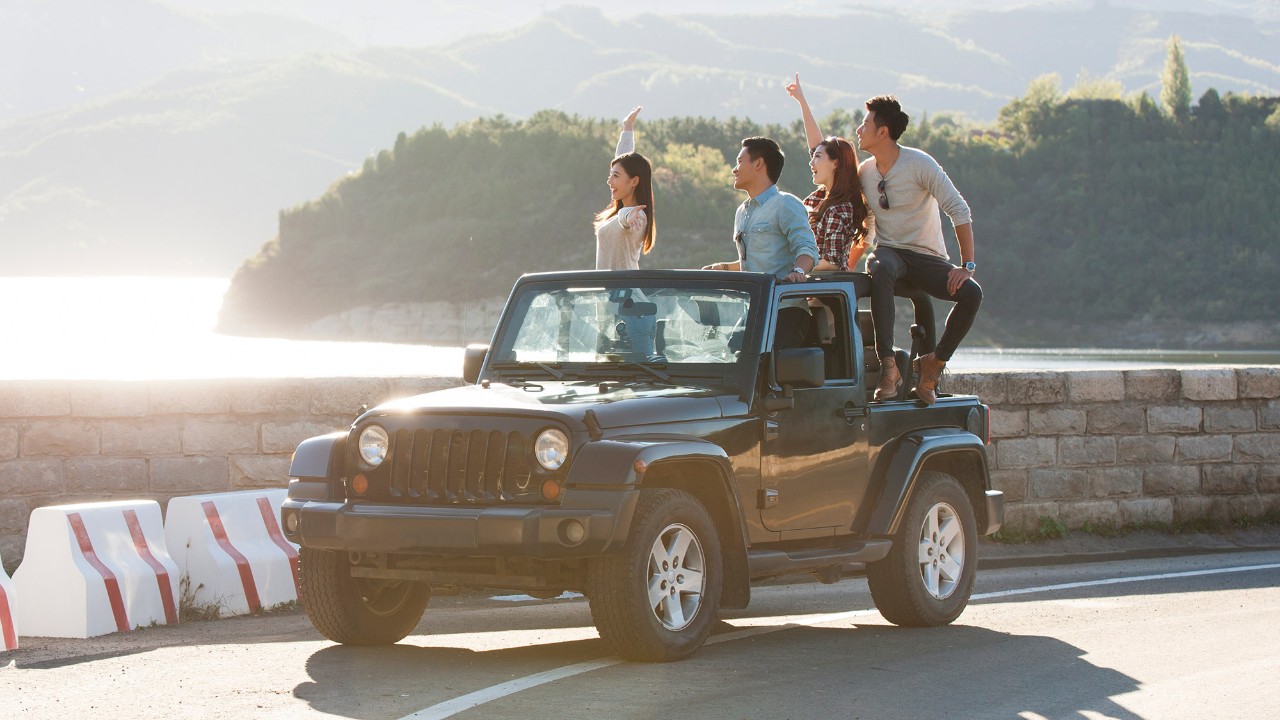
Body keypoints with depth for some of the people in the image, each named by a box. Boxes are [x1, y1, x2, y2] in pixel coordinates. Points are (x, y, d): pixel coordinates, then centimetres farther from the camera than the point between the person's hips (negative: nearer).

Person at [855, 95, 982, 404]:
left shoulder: (920, 164, -10)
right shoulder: (864, 171, 6)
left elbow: (959, 211, -12)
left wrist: (967, 266, -19)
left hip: (927, 257, -2)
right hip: (888, 251, 2)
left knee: (971, 292, -30)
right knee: (880, 271, -38)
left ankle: (934, 363, -12)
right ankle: (888, 366, -43)